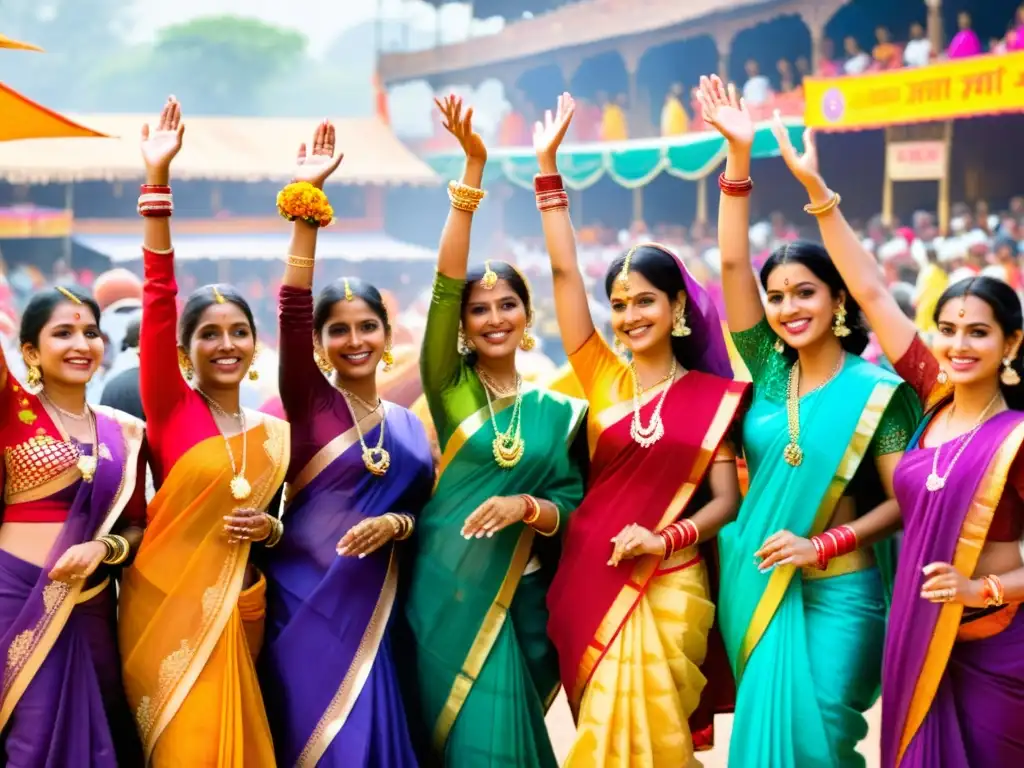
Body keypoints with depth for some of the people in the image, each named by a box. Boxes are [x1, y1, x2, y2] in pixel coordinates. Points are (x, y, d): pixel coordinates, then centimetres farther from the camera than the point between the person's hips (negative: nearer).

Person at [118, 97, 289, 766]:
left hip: (238, 607, 4)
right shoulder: (171, 408, -4)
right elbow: (158, 299, -14)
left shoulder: (277, 433, 8)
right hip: (167, 603, -4)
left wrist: (271, 529, -6)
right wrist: (158, 178, -21)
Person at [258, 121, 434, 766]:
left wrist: (397, 522, -10)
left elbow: (424, 505, 14)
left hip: (373, 607, 4)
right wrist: (308, 197, -21)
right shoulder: (309, 403, -2)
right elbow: (294, 307, -15)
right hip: (305, 601, -4)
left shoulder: (409, 424, 11)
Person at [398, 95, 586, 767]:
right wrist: (473, 171, -17)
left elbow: (573, 506, 3)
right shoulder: (448, 388, 1)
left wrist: (525, 505, -19)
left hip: (517, 602, 1)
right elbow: (444, 286, -10)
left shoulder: (558, 411, 6)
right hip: (441, 594, -1)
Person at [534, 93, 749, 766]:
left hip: (667, 588, -2)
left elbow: (727, 500, 1)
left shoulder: (712, 395, 2)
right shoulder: (604, 377, 5)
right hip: (589, 578, 2)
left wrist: (666, 538, -17)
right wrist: (548, 167, -4)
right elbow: (563, 272, -1)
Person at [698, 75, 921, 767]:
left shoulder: (878, 391, -7)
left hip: (836, 593, -4)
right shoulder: (770, 371, 2)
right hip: (753, 581, 4)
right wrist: (740, 156, -12)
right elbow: (732, 263, -5)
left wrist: (822, 545, -17)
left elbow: (904, 502, -6)